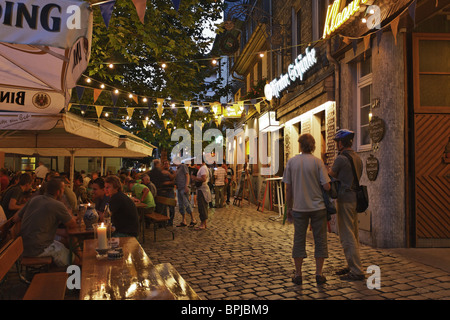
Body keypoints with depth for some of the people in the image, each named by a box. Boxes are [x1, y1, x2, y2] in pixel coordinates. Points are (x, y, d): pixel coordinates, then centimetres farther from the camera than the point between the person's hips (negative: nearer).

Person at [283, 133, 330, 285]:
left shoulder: (291, 162, -1)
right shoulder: (318, 162, -6)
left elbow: (288, 188, 1)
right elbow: (326, 186, -11)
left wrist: (289, 208, 11)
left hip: (299, 207, 1)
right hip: (318, 206, -1)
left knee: (299, 240, 9)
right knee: (320, 240, 9)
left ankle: (298, 274, 15)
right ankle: (319, 274, 14)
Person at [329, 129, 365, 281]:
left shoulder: (341, 158, -14)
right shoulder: (358, 158, 12)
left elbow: (331, 175, -1)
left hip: (345, 200, -9)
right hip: (355, 198, 9)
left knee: (347, 237, -5)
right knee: (353, 235, 15)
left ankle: (357, 271, -1)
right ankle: (352, 266, 25)